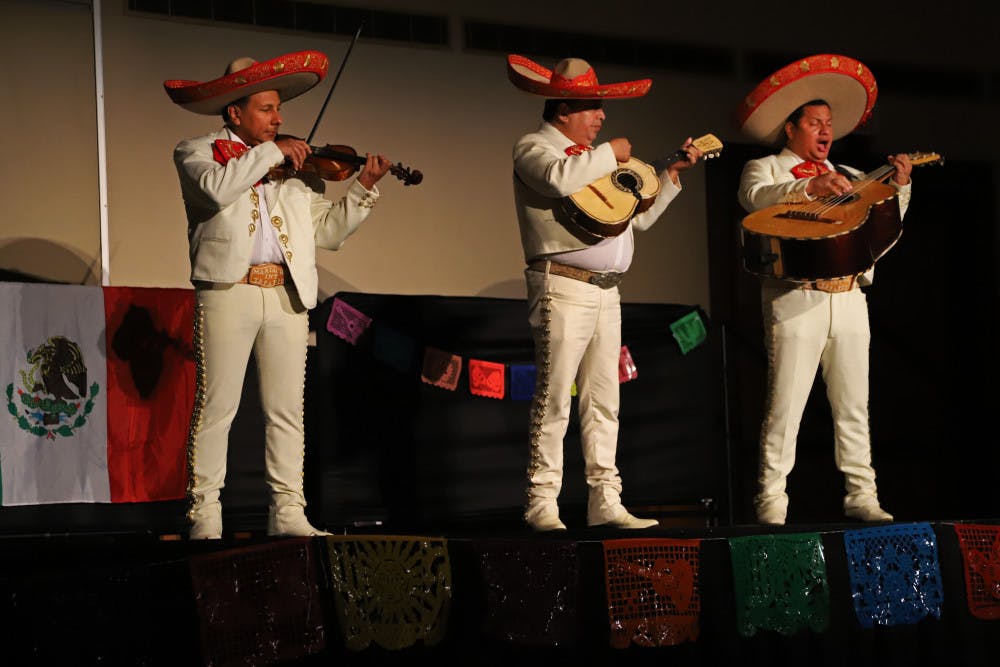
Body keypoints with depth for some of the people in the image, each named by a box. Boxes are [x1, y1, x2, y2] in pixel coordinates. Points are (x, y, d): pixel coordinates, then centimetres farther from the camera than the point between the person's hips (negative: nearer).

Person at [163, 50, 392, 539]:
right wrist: (271, 151, -11)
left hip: (288, 296, 5)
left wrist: (363, 189, 5)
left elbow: (327, 231, 16)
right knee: (216, 407, -5)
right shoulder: (198, 152, 8)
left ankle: (288, 512, 8)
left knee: (287, 411, 4)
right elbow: (217, 187, -17)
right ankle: (204, 514, -2)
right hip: (228, 292, -4)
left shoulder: (295, 167, 20)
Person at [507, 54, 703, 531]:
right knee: (554, 397, -9)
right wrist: (610, 153, -11)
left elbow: (639, 216, 27)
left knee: (603, 399, 7)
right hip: (563, 287, -8)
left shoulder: (595, 159, 24)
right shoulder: (533, 148, -1)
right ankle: (542, 505, -7)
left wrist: (674, 171, 23)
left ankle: (605, 501, 9)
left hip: (606, 291, 8)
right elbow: (559, 178, -25)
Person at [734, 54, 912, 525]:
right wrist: (810, 187, -28)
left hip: (848, 299, 5)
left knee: (853, 404, 4)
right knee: (785, 403, -9)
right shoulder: (765, 168, 11)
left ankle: (861, 495, 8)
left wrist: (898, 187, 1)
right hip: (795, 300, -5)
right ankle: (771, 499, -7)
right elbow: (756, 198, -14)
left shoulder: (849, 178, 25)